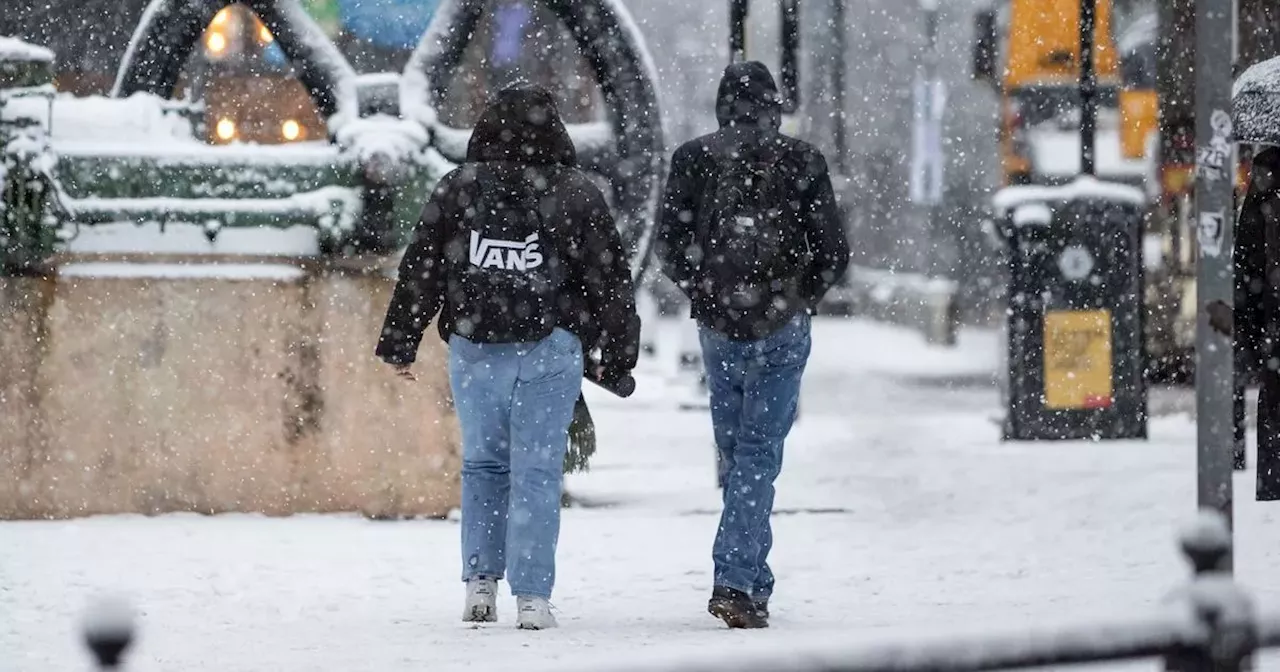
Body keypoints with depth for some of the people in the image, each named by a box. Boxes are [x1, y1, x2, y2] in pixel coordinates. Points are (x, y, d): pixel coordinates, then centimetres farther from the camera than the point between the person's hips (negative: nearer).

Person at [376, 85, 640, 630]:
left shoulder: (458, 188, 2)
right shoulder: (578, 196, -1)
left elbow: (420, 270, 5)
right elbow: (610, 281, 2)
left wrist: (399, 343, 12)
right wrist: (618, 356, 11)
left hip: (474, 349, 2)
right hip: (549, 351, -2)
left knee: (482, 463, 16)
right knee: (537, 471, 0)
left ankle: (480, 581, 10)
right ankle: (532, 598, -5)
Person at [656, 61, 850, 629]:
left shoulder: (693, 159, 0)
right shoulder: (802, 164, -3)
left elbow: (671, 245, -1)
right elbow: (832, 252, -3)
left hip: (718, 328, 2)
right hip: (781, 329, -2)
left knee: (735, 454, 15)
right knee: (758, 454, -2)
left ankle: (752, 582, 21)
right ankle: (736, 581, -14)